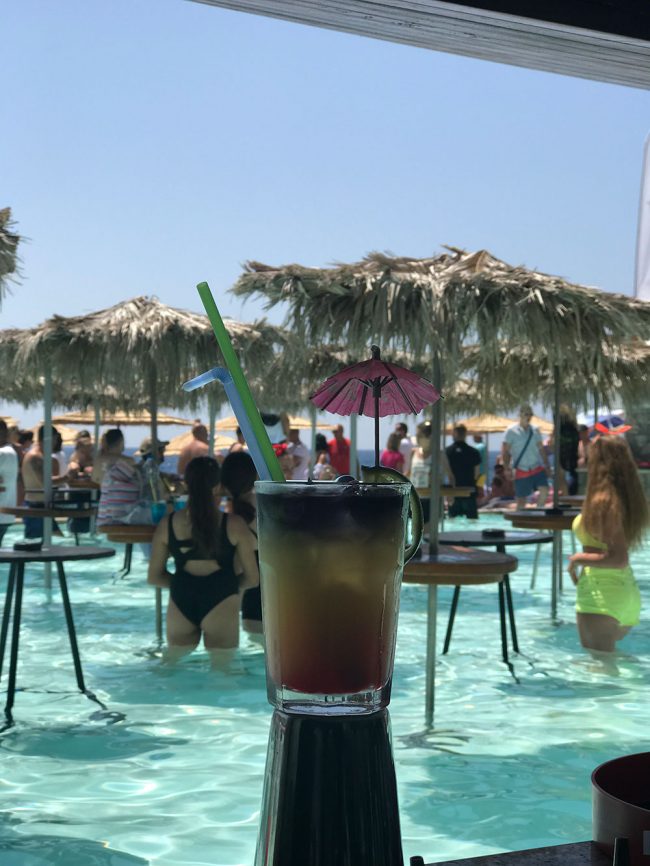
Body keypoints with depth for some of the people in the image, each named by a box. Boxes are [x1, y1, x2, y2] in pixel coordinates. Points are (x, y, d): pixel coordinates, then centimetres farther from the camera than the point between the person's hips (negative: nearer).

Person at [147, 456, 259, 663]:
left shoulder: (167, 525, -1)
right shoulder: (234, 525, -8)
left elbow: (154, 577, 6)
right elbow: (252, 578, -2)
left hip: (180, 600, 3)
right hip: (221, 603, -3)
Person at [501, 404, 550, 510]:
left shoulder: (535, 430, 6)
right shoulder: (511, 431, -5)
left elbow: (541, 449, 13)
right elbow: (505, 452, -5)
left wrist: (546, 466, 9)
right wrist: (507, 468, -15)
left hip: (537, 468, 3)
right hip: (521, 471, -3)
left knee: (544, 489, -16)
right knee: (521, 499, 1)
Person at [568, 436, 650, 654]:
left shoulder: (603, 501, -18)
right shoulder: (629, 499, 7)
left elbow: (618, 559, -23)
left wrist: (578, 559, -12)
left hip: (601, 595, -8)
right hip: (627, 591, 8)